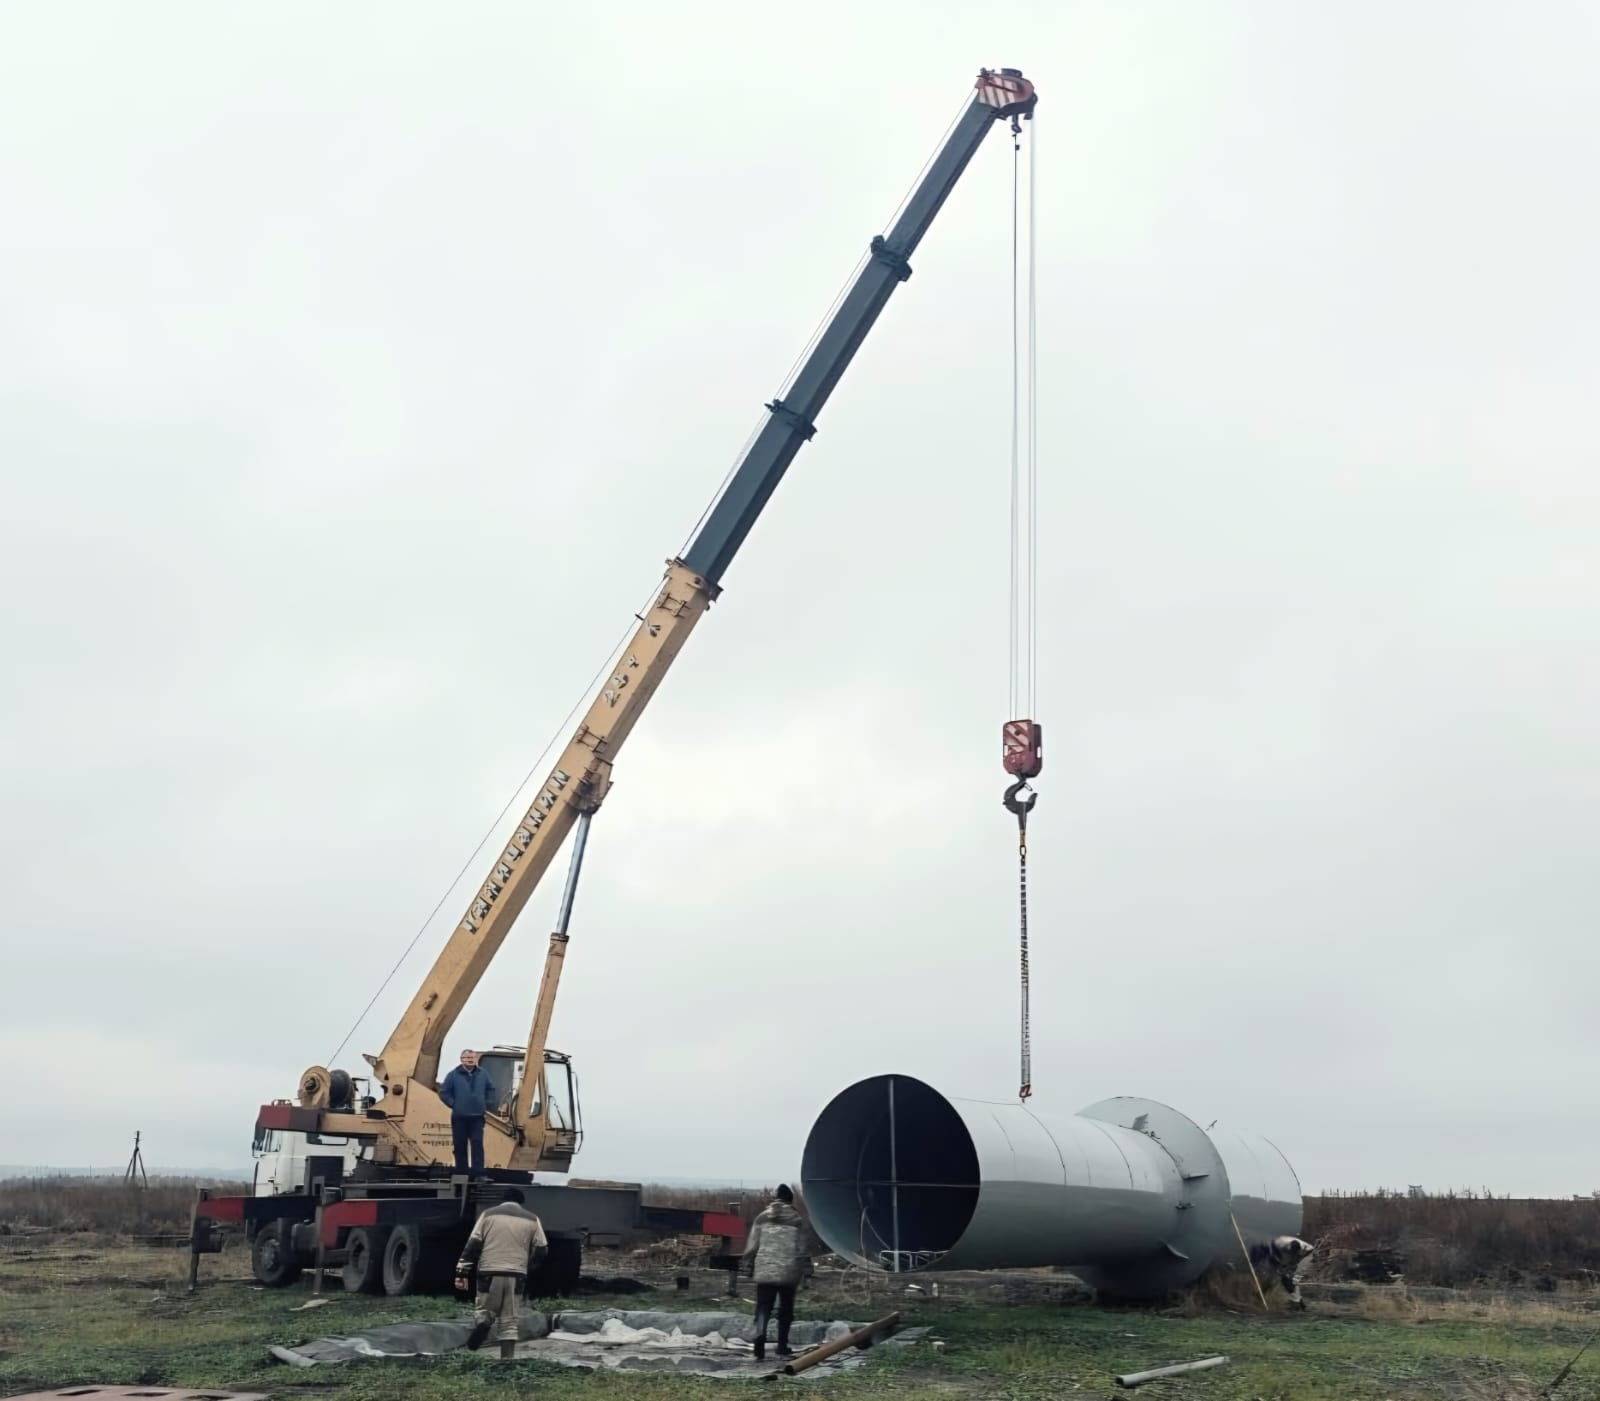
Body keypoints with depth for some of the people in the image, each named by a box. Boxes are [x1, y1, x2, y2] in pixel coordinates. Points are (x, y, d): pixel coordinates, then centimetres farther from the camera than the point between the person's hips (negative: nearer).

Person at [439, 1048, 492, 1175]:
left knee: (477, 1144, -6)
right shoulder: (454, 1075, -1)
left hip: (477, 1117, 1)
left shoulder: (482, 1074, 9)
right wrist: (453, 1104, -5)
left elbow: (490, 1090, 22)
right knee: (460, 1146, 3)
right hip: (459, 1117, -1)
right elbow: (443, 1092, 1)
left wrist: (486, 1105, 11)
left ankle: (478, 1173, -9)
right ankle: (461, 1173, 11)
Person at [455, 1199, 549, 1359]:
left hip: (489, 1273, 0)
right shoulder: (532, 1220, 12)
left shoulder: (489, 1214, 10)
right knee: (509, 1322, 7)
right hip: (517, 1276, 1)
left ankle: (482, 1321, -15)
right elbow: (541, 1250, 8)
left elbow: (473, 1244, 3)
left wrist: (462, 1272, 3)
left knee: (485, 1310, 17)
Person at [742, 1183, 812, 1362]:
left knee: (763, 1309, 1)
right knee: (786, 1310, 15)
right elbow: (802, 1249, 0)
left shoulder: (763, 1218, 3)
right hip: (788, 1272, 0)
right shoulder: (798, 1220, 0)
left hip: (765, 1271, 0)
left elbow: (751, 1247, 2)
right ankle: (782, 1347, 17)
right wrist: (802, 1268, 16)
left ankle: (760, 1339, -23)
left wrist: (751, 1265, 18)